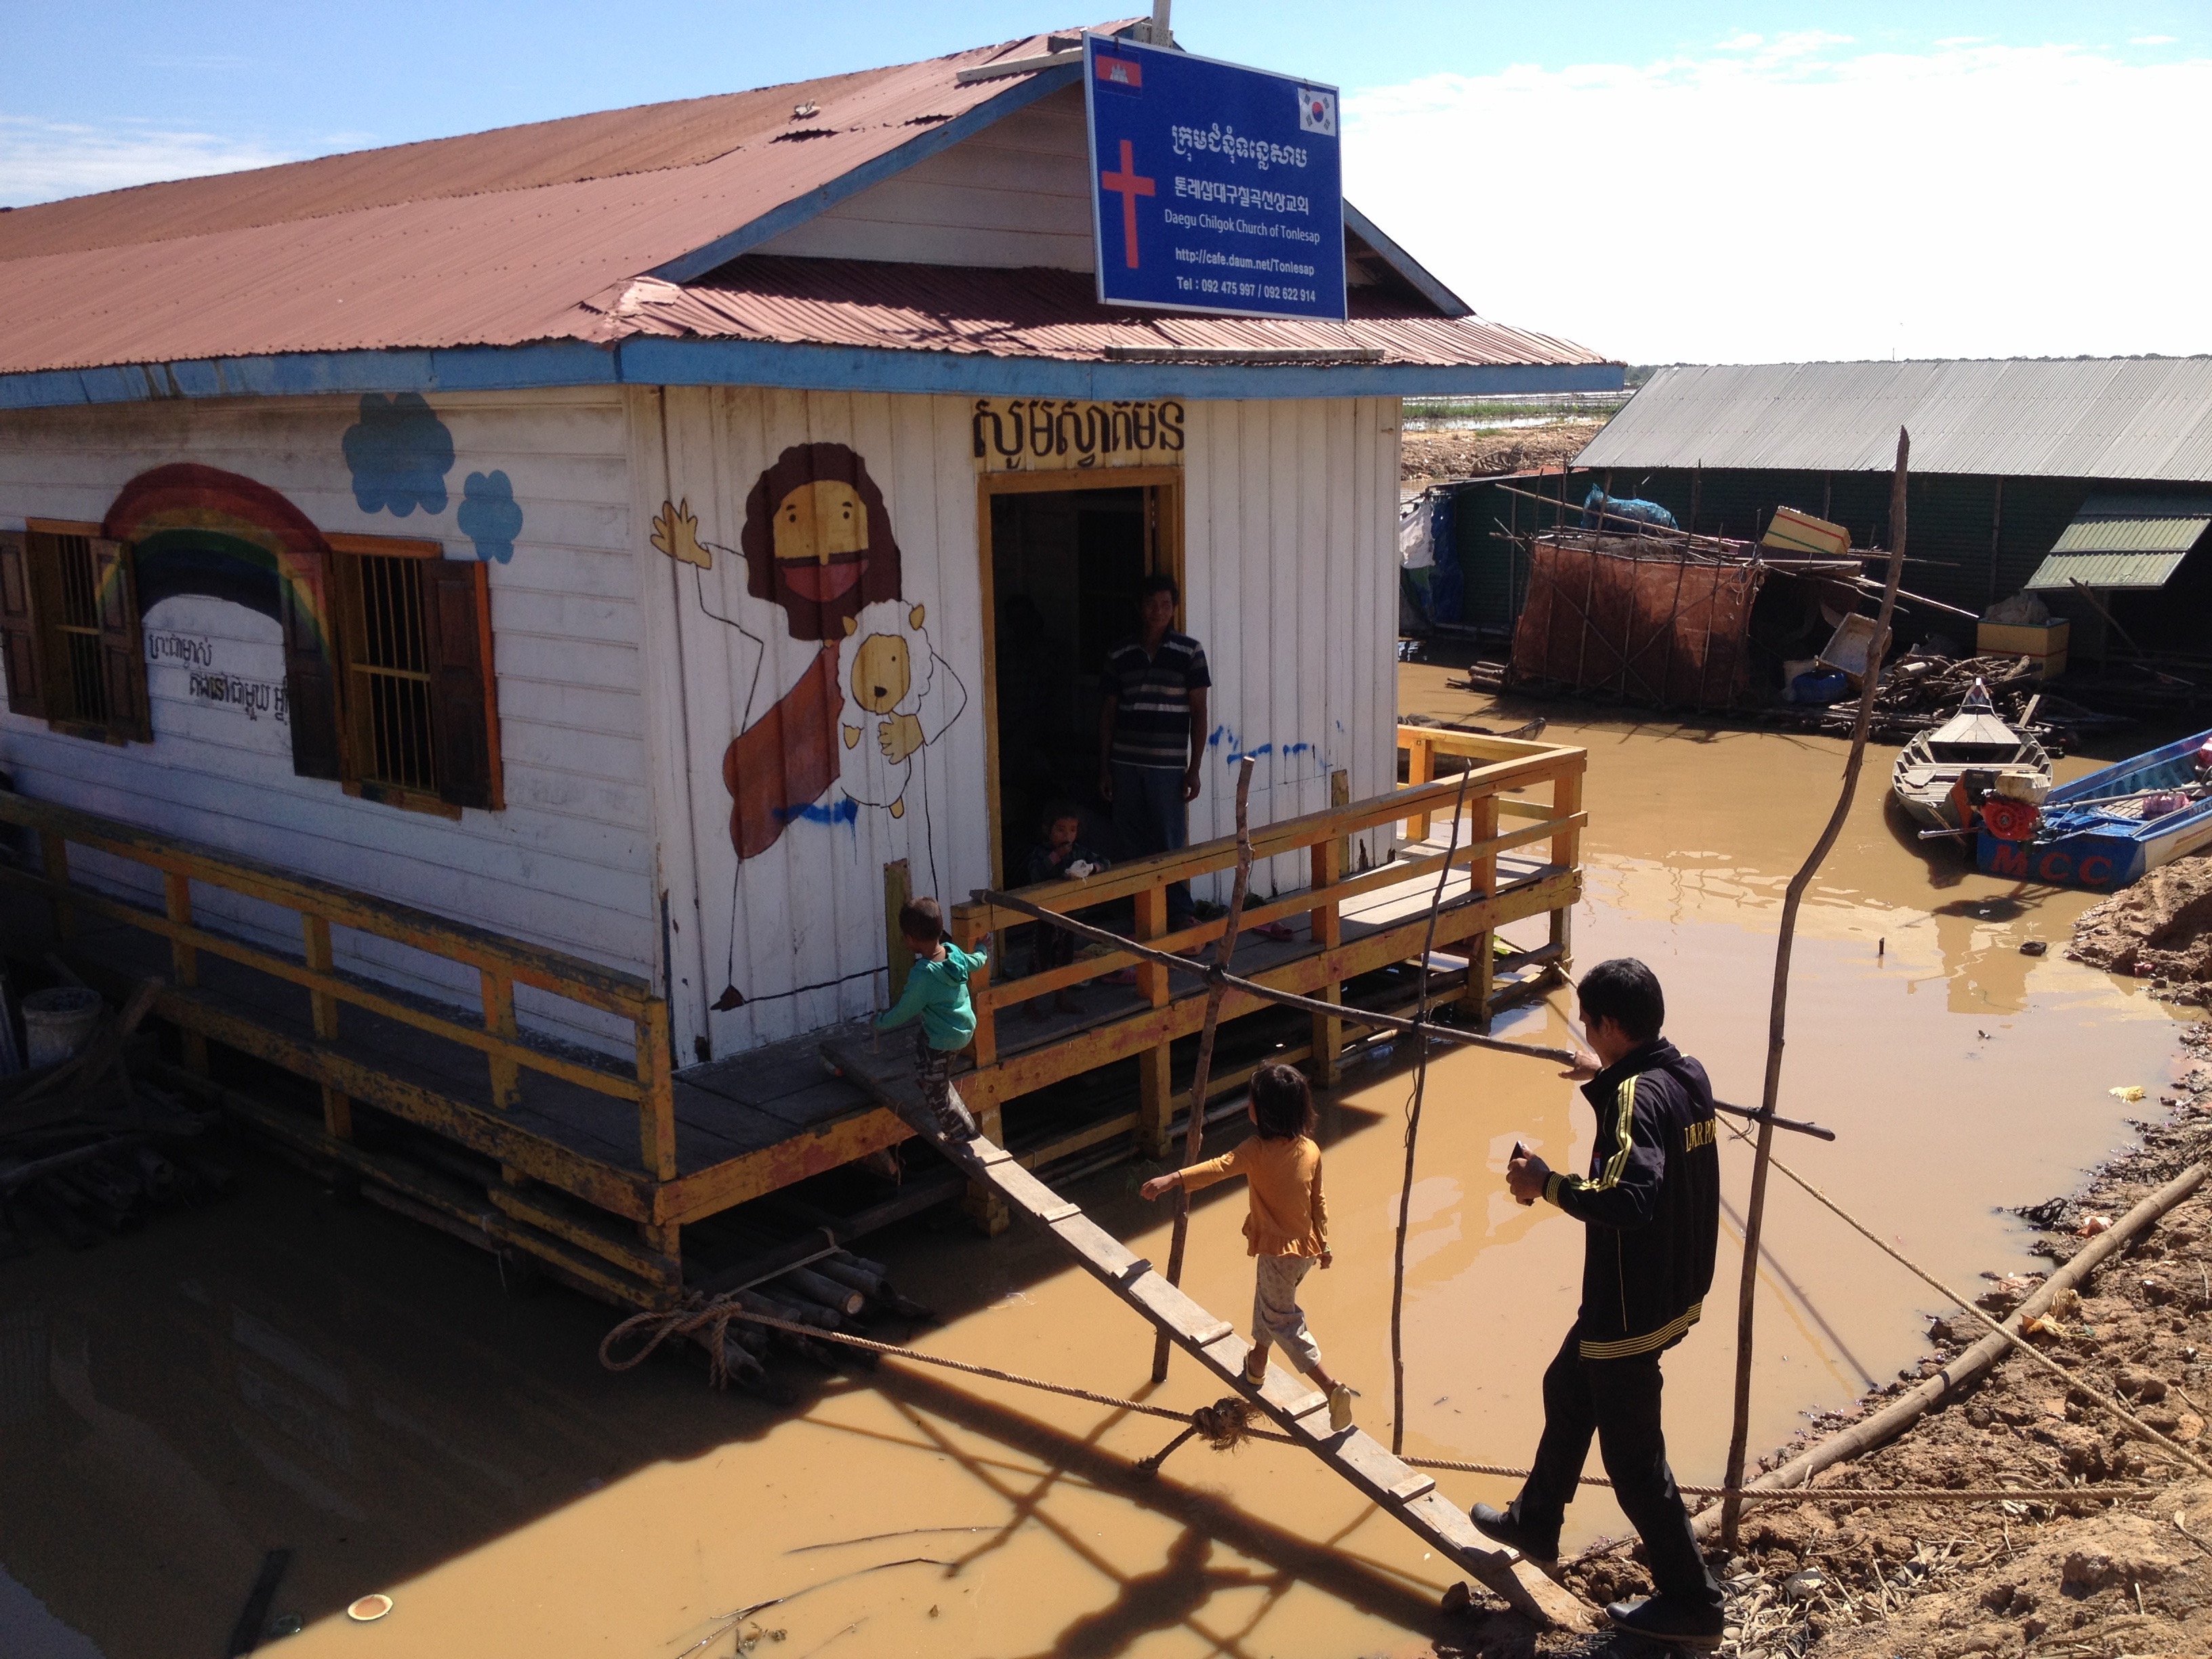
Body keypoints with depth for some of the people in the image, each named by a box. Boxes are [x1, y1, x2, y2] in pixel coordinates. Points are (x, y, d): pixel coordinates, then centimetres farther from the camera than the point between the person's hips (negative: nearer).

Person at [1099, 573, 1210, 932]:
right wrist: (1104, 768, 7)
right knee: (1134, 846, 6)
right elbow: (1108, 712, 11)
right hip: (1125, 764, 3)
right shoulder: (1119, 655, 8)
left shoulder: (1190, 651, 0)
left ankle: (1182, 915, 7)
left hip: (1168, 766, -3)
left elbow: (1199, 713, -1)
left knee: (1172, 844, -3)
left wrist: (1194, 769, -6)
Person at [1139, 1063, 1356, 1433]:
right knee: (1269, 1302, 28)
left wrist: (1172, 1179, -49)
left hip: (1278, 1253, -7)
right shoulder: (1310, 1150, -3)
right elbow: (1319, 1203, 6)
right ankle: (1257, 1363, 49)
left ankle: (1332, 1388, -6)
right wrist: (1323, 1244, 18)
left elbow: (1219, 1167, -38)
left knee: (1283, 1320, 5)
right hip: (1306, 1249, 7)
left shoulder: (1258, 1151, -22)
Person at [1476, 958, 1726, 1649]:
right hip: (1673, 1292, 10)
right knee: (1567, 1391, 27)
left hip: (1631, 1312, -10)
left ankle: (1690, 1604, 20)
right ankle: (1534, 1522, 45)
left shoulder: (1636, 1098, -28)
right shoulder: (1687, 1074, 0)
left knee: (1633, 1457, 6)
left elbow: (1628, 1200, -41)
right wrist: (1606, 1080, 28)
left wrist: (1548, 1184, -30)